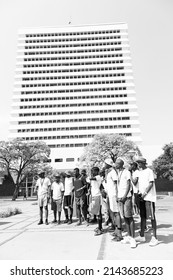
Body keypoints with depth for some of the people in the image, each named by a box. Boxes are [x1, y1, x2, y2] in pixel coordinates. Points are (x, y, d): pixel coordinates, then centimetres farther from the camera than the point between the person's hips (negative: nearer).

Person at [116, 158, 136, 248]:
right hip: (119, 197, 7)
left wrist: (125, 196, -15)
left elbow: (128, 185, -9)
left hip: (127, 197, -6)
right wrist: (117, 196, 9)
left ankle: (133, 239, 3)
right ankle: (129, 236, 20)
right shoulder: (117, 173, 15)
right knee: (124, 217, 10)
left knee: (129, 217, -3)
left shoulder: (127, 172, -5)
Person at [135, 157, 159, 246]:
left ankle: (154, 238, 8)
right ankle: (142, 236, 21)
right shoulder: (139, 172, 15)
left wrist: (144, 193, -17)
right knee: (143, 216, 12)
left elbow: (151, 183, -12)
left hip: (149, 197, -7)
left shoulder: (149, 171, -6)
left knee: (152, 217, -1)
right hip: (141, 197, 7)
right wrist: (139, 193, 3)